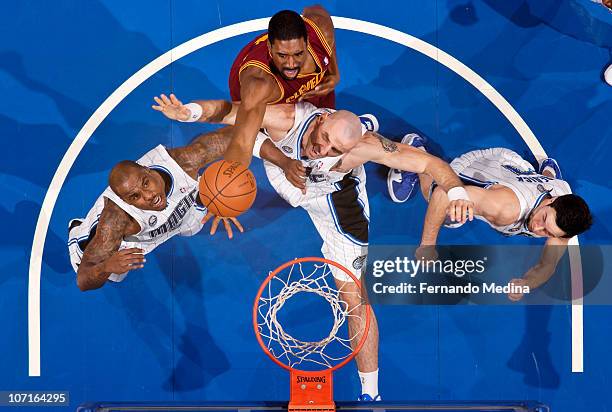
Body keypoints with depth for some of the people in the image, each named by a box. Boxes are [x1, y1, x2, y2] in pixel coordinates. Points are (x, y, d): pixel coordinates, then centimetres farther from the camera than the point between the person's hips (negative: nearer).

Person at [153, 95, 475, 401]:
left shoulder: (363, 145, -42)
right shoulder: (285, 118, -40)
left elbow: (427, 162, -39)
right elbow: (225, 110, -31)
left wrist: (456, 190, -56)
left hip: (334, 194, -3)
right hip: (284, 174, 3)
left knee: (353, 294, -8)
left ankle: (370, 393, 3)